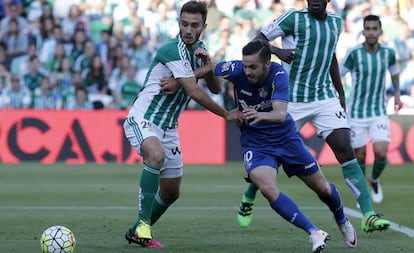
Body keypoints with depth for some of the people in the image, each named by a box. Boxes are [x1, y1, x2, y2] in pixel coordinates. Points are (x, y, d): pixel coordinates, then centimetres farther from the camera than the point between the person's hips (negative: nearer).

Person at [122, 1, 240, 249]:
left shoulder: (199, 49, 6)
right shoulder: (173, 50, -21)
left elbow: (215, 88, 9)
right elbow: (194, 92, -24)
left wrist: (208, 67, -12)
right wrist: (227, 114, -14)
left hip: (168, 127, 8)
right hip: (143, 119, -8)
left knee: (171, 192, 10)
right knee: (156, 155, -39)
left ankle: (137, 233, 30)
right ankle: (143, 224, -34)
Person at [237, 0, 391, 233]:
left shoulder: (336, 22, 9)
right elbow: (257, 41, -8)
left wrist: (340, 93, 23)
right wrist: (278, 51, -28)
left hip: (325, 99, 4)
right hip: (293, 100, -4)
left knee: (346, 150, -11)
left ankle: (368, 216, -17)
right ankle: (248, 199, 34)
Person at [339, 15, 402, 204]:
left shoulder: (388, 52, -4)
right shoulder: (354, 53, -15)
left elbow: (394, 70, 18)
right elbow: (338, 75, -5)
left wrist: (397, 93, 12)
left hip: (379, 112, 2)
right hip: (357, 112, -2)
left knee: (381, 153, -13)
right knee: (360, 156, 3)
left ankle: (374, 180, 20)